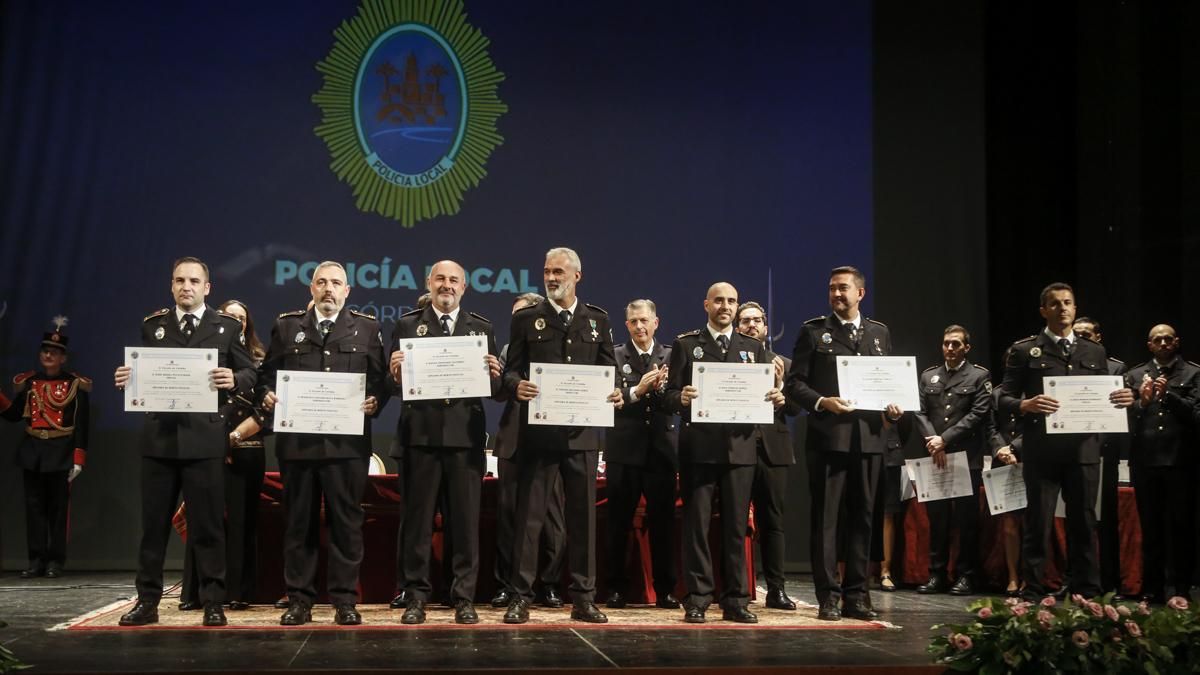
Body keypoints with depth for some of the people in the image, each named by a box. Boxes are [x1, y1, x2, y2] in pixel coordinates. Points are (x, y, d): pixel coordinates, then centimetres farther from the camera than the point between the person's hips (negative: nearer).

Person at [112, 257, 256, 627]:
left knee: (207, 526, 1)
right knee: (153, 524, 7)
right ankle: (147, 601, 16)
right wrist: (126, 379, -10)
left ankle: (213, 603, 8)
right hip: (159, 436, 3)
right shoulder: (152, 325, 13)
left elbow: (249, 374, 2)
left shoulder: (228, 326, 6)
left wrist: (234, 380, -19)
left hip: (205, 437, -2)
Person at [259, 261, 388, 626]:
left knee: (346, 521, 1)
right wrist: (267, 396, -7)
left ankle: (345, 600, 7)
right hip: (297, 440, 1)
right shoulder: (287, 326, 13)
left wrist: (375, 402, -12)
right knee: (299, 522, 5)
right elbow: (268, 374, 12)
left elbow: (380, 379, 6)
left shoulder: (366, 328, 10)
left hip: (347, 442, -1)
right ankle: (299, 599, 12)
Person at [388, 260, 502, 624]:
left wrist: (494, 375, -12)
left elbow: (496, 389, 9)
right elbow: (393, 385, 5)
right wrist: (395, 373, -16)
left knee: (466, 520, 3)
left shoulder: (482, 328, 12)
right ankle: (416, 597, 10)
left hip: (466, 435, 1)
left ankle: (464, 598, 10)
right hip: (421, 434, -1)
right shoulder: (407, 326, 9)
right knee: (417, 519, 3)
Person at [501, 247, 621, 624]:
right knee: (529, 515, 0)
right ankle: (520, 597, 5)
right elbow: (511, 369, 3)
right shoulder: (526, 319, 7)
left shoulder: (597, 320, 11)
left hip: (582, 433, 2)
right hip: (537, 432, -2)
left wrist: (614, 392, -9)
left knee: (583, 515, 6)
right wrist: (517, 386, -19)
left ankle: (584, 599, 13)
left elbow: (609, 370, 12)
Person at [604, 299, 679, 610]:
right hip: (625, 450, -1)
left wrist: (662, 388, -19)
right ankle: (616, 589, 13)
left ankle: (665, 590, 13)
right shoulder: (615, 356, 3)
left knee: (663, 522, 5)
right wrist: (637, 391, -21)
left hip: (662, 450, 1)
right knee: (619, 523, 4)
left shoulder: (671, 357, 9)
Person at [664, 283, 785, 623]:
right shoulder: (686, 344, 7)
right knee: (696, 522, -1)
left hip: (740, 446, 2)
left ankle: (736, 600, 9)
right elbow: (671, 395, 1)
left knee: (736, 525, 4)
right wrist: (681, 397, -20)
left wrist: (776, 399, -11)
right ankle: (697, 599, 4)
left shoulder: (753, 348, 15)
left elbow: (766, 394, 11)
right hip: (699, 446, -2)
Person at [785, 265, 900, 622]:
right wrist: (823, 402, -16)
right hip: (828, 436, -3)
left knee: (862, 516, 7)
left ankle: (856, 595, 14)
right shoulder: (814, 331, 4)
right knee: (825, 517, -2)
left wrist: (894, 408, -2)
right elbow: (794, 383, 0)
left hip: (869, 436, 3)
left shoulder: (879, 333, 15)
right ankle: (828, 596, 3)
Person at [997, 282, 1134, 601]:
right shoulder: (1025, 351, 5)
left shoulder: (1094, 352, 16)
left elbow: (1105, 399, 16)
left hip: (1084, 450, 3)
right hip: (1042, 451, -3)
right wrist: (1025, 405, -21)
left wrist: (1122, 400, -6)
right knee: (1038, 525, 1)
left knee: (1084, 523, 5)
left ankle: (1087, 593, 12)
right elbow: (1004, 400, 0)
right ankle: (1034, 594, 7)